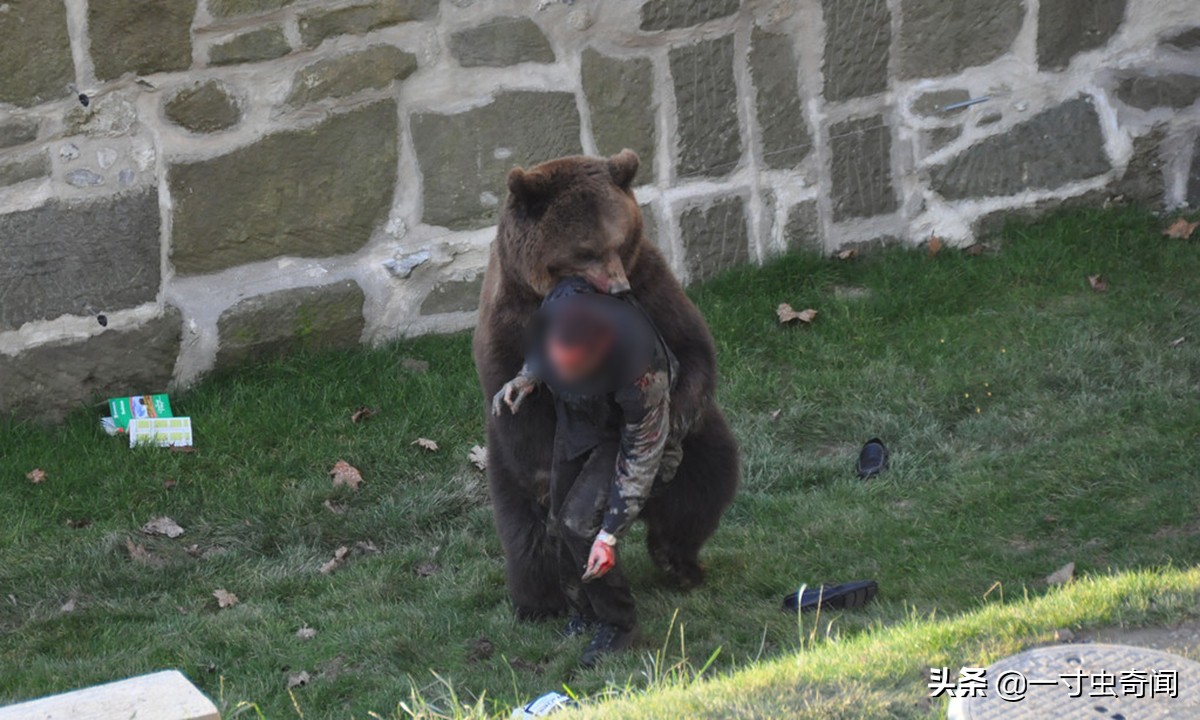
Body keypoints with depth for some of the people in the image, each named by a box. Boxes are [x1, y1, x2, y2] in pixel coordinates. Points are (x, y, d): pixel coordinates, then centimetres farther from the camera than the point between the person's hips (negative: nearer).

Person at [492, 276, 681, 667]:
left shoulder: (643, 377, -43)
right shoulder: (565, 301, -30)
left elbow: (640, 460, -29)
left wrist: (609, 535, -27)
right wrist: (527, 378, -17)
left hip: (626, 432, -6)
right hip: (575, 423, 6)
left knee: (581, 525, -19)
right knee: (561, 524, 9)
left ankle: (618, 623, 3)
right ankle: (585, 610, 34)